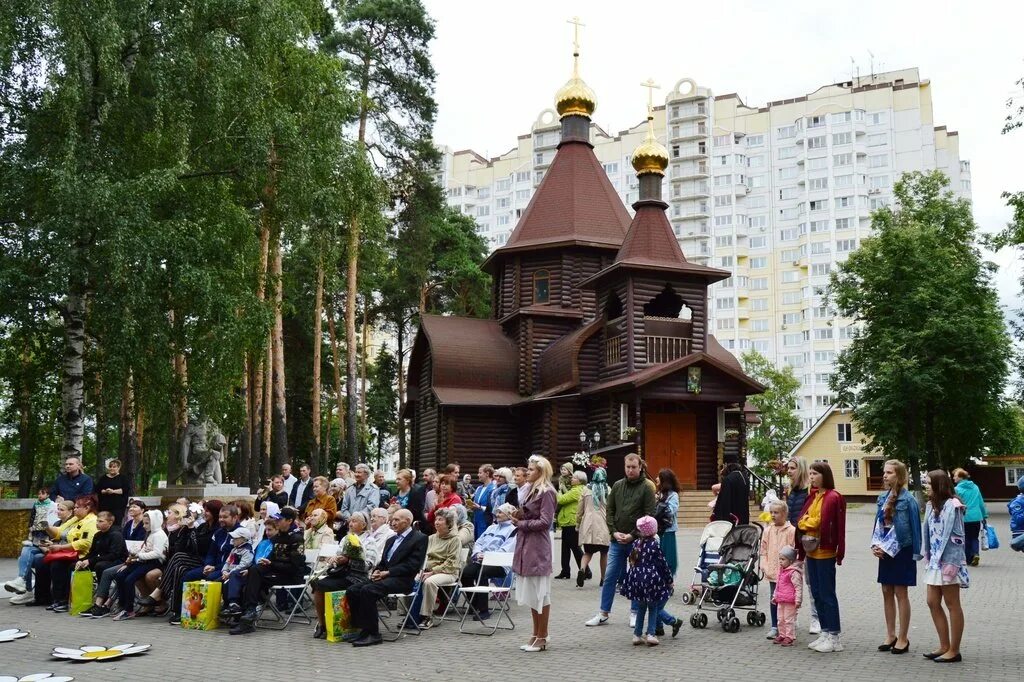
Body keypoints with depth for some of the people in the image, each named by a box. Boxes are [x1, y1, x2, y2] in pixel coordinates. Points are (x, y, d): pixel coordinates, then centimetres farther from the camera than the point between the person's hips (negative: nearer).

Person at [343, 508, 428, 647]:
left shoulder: (419, 538, -2)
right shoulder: (391, 539, 25)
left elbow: (413, 565, -12)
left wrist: (387, 573, -14)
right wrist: (376, 571, 1)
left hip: (401, 580, -8)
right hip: (384, 576, 8)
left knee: (367, 590, -29)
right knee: (353, 590, -13)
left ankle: (372, 633, -22)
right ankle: (361, 629, -7)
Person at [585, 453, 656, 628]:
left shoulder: (646, 489, -3)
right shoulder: (617, 486, 8)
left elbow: (649, 516, -8)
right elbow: (609, 511, 9)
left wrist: (633, 535, -14)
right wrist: (614, 532, -4)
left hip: (636, 541, -3)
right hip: (617, 541, 3)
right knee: (610, 577, 5)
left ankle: (635, 613, 19)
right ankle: (603, 613, 12)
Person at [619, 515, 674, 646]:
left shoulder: (635, 544, 5)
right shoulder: (655, 545, -8)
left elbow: (631, 562, 11)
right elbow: (663, 564, -5)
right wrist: (670, 580, 5)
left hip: (635, 579, 4)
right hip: (651, 580, -4)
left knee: (640, 608, 17)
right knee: (653, 608, 12)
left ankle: (637, 635, 16)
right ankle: (651, 634, 4)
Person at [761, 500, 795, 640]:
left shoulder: (791, 531, -8)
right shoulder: (768, 531, 5)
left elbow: (794, 552, -7)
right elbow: (763, 551, 9)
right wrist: (765, 567, 0)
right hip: (772, 573, 4)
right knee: (773, 599, 10)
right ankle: (774, 627, 19)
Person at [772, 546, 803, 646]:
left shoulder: (794, 572, -17)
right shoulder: (780, 570, 11)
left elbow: (798, 587, -17)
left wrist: (798, 600, -20)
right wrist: (774, 596, 24)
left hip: (790, 602, -9)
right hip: (780, 600, 9)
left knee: (789, 619, -2)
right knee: (781, 619, 15)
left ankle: (789, 637, 6)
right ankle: (782, 635, 25)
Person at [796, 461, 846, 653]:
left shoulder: (832, 497, -13)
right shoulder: (813, 496, 12)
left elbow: (824, 523, -20)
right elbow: (802, 520, 11)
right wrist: (801, 550, 5)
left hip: (825, 553, -8)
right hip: (811, 551, 8)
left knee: (827, 594, -1)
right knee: (816, 594, 13)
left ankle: (834, 637, 8)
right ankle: (825, 633, 22)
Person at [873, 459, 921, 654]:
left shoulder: (908, 500, -13)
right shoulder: (882, 498, 7)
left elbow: (915, 528, -11)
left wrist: (916, 554, -11)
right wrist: (875, 546, 0)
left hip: (901, 552, -6)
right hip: (885, 552, 6)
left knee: (900, 594, 2)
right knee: (887, 593, 11)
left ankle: (903, 639, 12)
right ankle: (890, 636, 23)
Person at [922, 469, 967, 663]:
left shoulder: (951, 505, -14)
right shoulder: (931, 505, 11)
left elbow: (956, 536, -17)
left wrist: (952, 563, -19)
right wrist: (927, 555, 12)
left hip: (948, 560, -8)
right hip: (935, 561, 8)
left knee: (952, 605, 1)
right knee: (933, 602, 10)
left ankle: (954, 651, 9)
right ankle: (944, 646, 20)